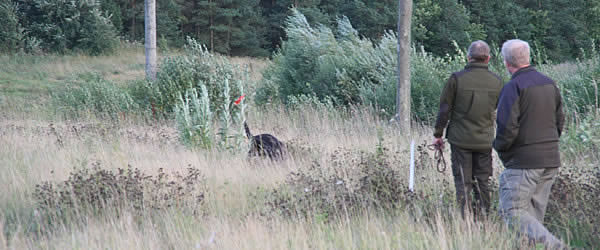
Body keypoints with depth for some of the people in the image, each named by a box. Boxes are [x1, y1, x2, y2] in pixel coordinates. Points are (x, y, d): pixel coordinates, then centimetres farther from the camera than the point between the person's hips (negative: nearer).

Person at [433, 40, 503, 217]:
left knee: (463, 182, 3)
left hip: (461, 139, -3)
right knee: (482, 181, 13)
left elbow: (445, 109, -6)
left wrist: (437, 134, 3)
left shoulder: (456, 78, -10)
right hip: (485, 140, 3)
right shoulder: (496, 82, -1)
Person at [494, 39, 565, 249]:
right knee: (534, 212, 13)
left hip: (523, 161, -8)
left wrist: (499, 147, 0)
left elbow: (507, 127, -19)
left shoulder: (513, 88, -15)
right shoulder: (549, 84, 10)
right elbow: (559, 121, 16)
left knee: (512, 212, -6)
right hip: (550, 160, 8)